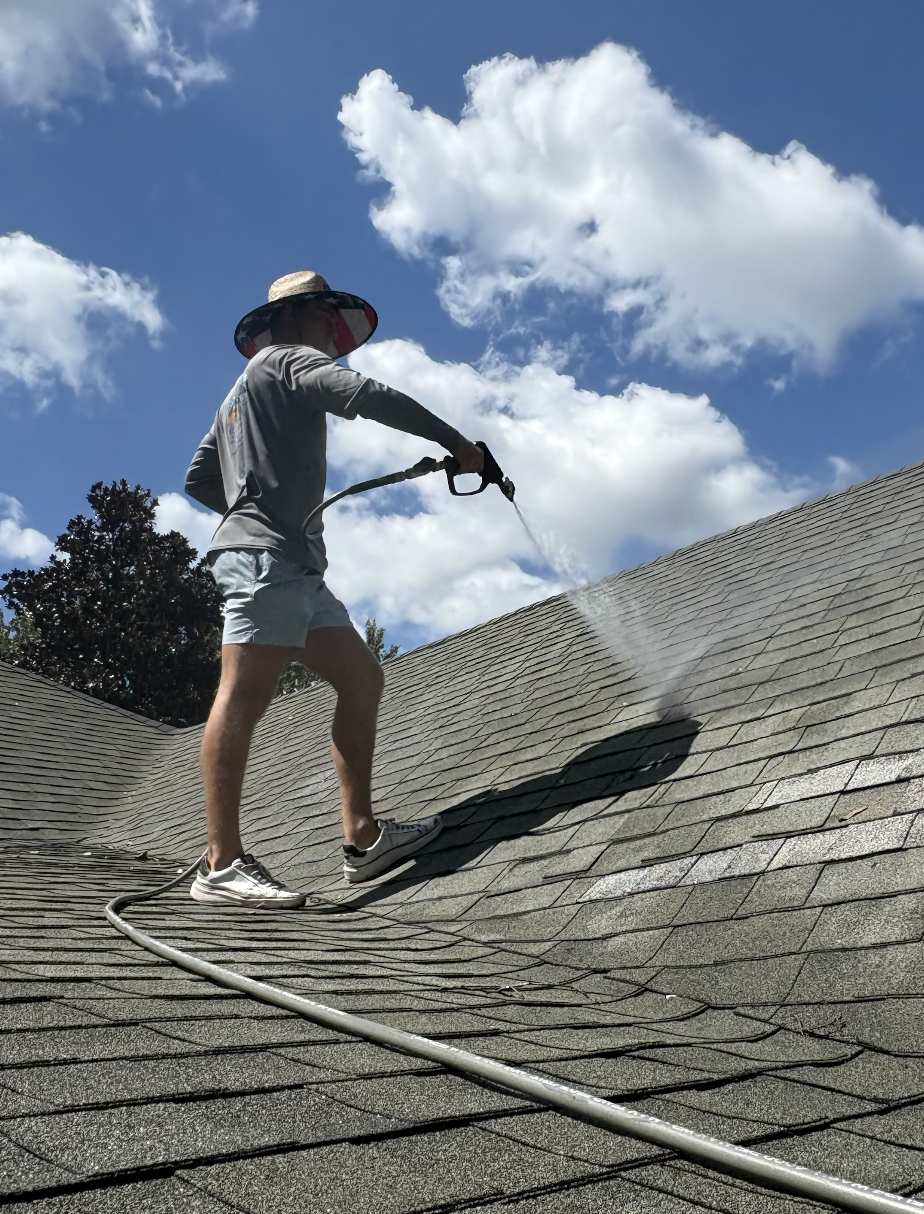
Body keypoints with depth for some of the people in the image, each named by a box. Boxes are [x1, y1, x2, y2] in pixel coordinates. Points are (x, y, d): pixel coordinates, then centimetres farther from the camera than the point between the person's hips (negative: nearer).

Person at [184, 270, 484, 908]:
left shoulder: (244, 393, 34)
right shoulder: (287, 359, 6)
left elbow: (199, 478, 30)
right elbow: (366, 394, -13)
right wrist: (453, 440, -8)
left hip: (294, 566, 10)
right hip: (266, 552, -10)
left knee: (363, 678, 4)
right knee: (245, 695, -16)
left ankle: (363, 837, 0)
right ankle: (223, 864, -20)